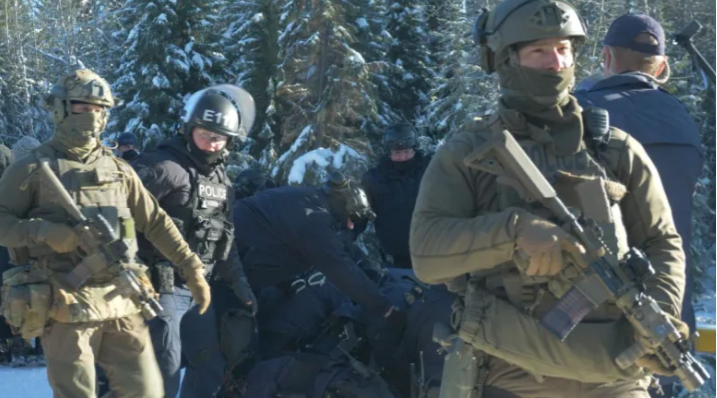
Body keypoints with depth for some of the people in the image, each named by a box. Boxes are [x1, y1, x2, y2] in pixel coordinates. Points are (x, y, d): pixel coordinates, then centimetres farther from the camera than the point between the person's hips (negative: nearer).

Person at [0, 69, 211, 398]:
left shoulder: (118, 170, 14)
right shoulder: (33, 170, 1)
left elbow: (156, 223, 16)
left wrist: (192, 269, 11)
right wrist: (45, 232, -18)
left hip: (120, 303, 5)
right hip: (67, 307, -4)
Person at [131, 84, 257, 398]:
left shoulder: (221, 179, 14)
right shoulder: (164, 166, -13)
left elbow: (225, 240, 20)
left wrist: (239, 283, 16)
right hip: (163, 287, -8)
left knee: (211, 365, 14)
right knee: (165, 369, -6)